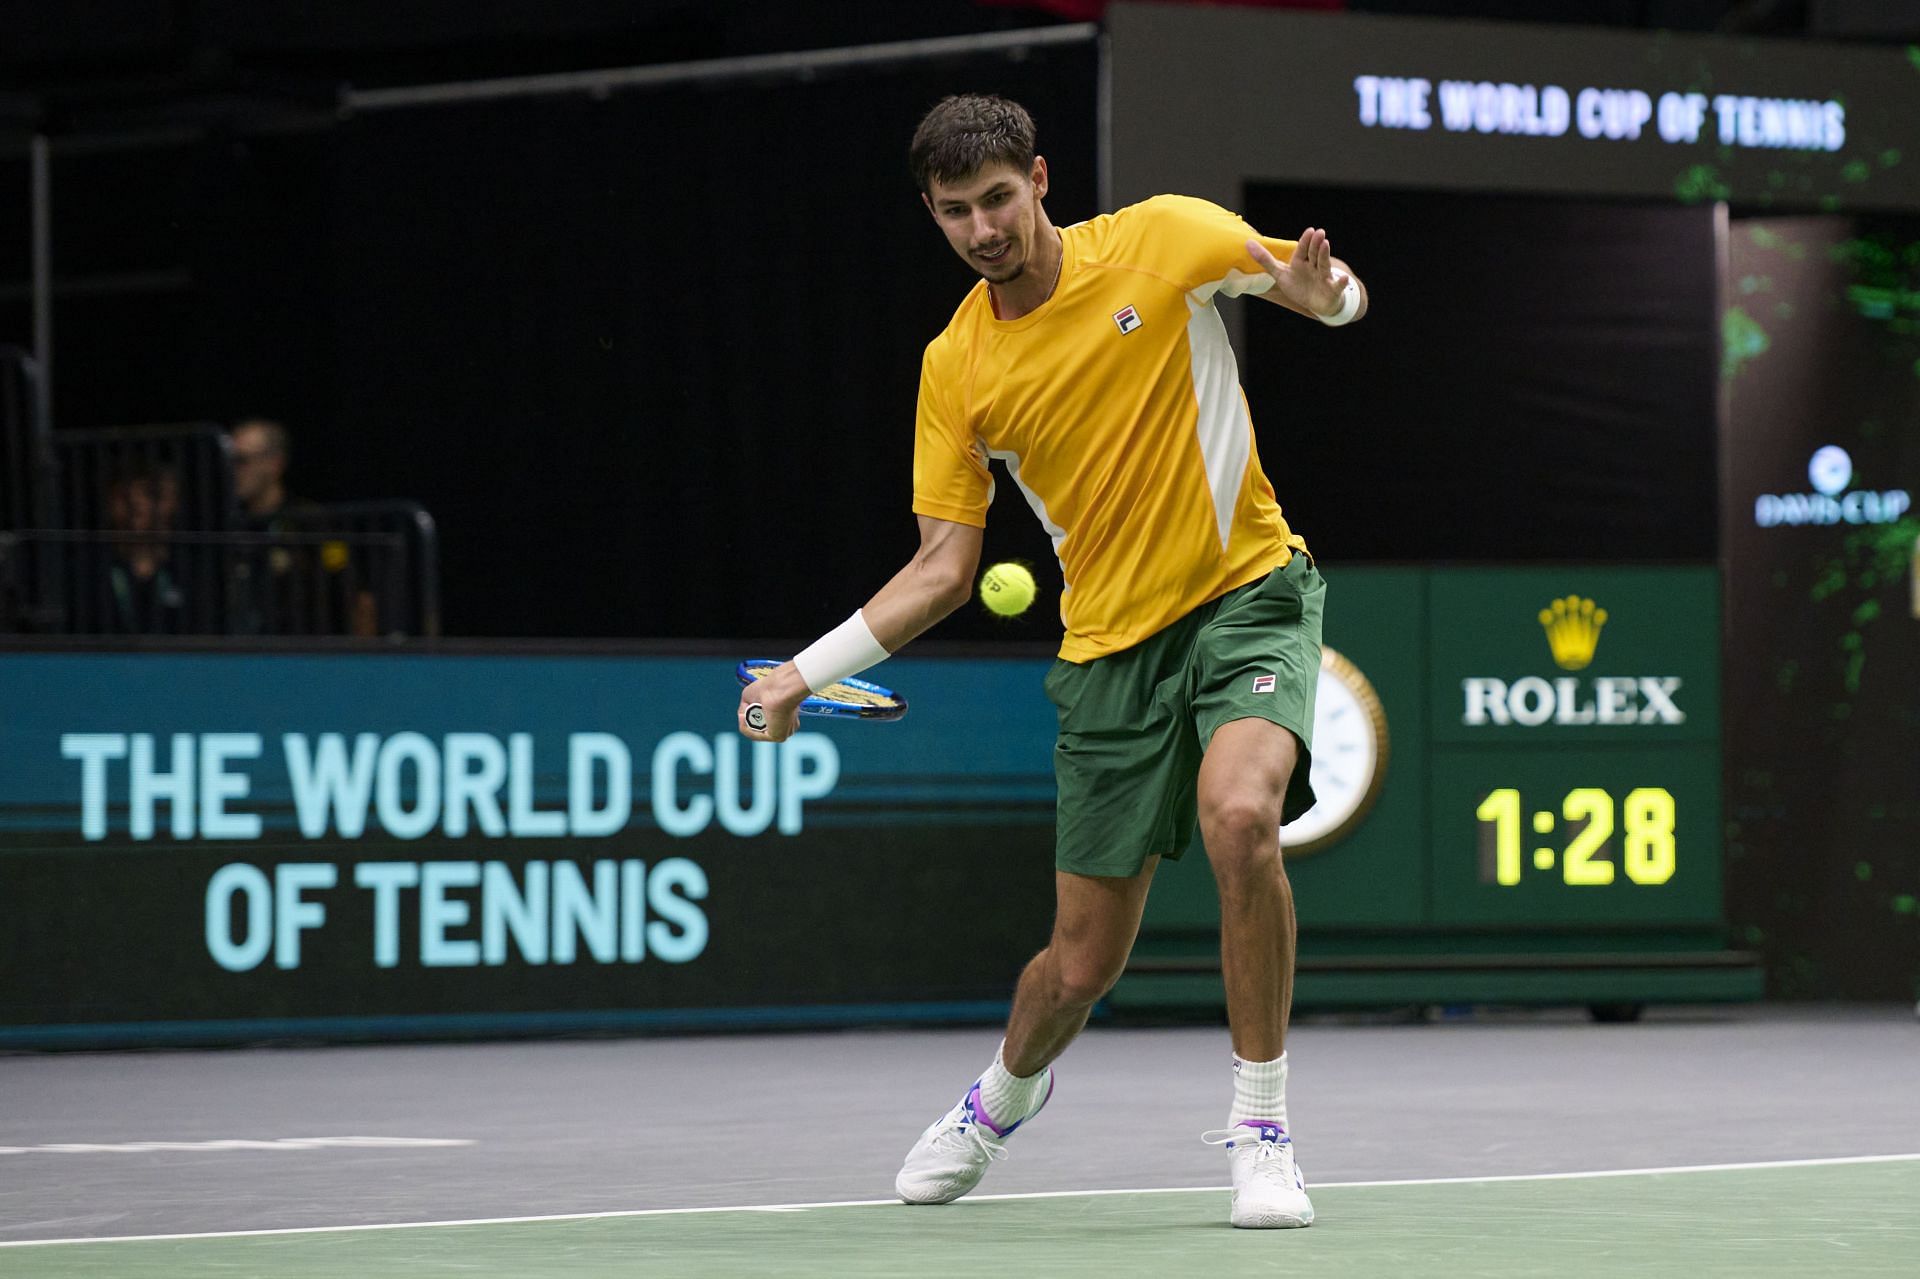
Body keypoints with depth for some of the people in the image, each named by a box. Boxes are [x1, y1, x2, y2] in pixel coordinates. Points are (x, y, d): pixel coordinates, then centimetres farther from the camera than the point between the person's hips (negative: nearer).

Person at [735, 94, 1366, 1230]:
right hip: (1110, 646, 3)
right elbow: (944, 569, 5)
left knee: (1239, 813, -33)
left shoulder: (1162, 239, -5)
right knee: (1082, 965, 4)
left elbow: (1339, 292, -1)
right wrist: (806, 672, -5)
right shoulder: (957, 368, 2)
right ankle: (1006, 1095, 42)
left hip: (1247, 590, -2)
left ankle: (1262, 1131, -17)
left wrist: (1322, 290, -26)